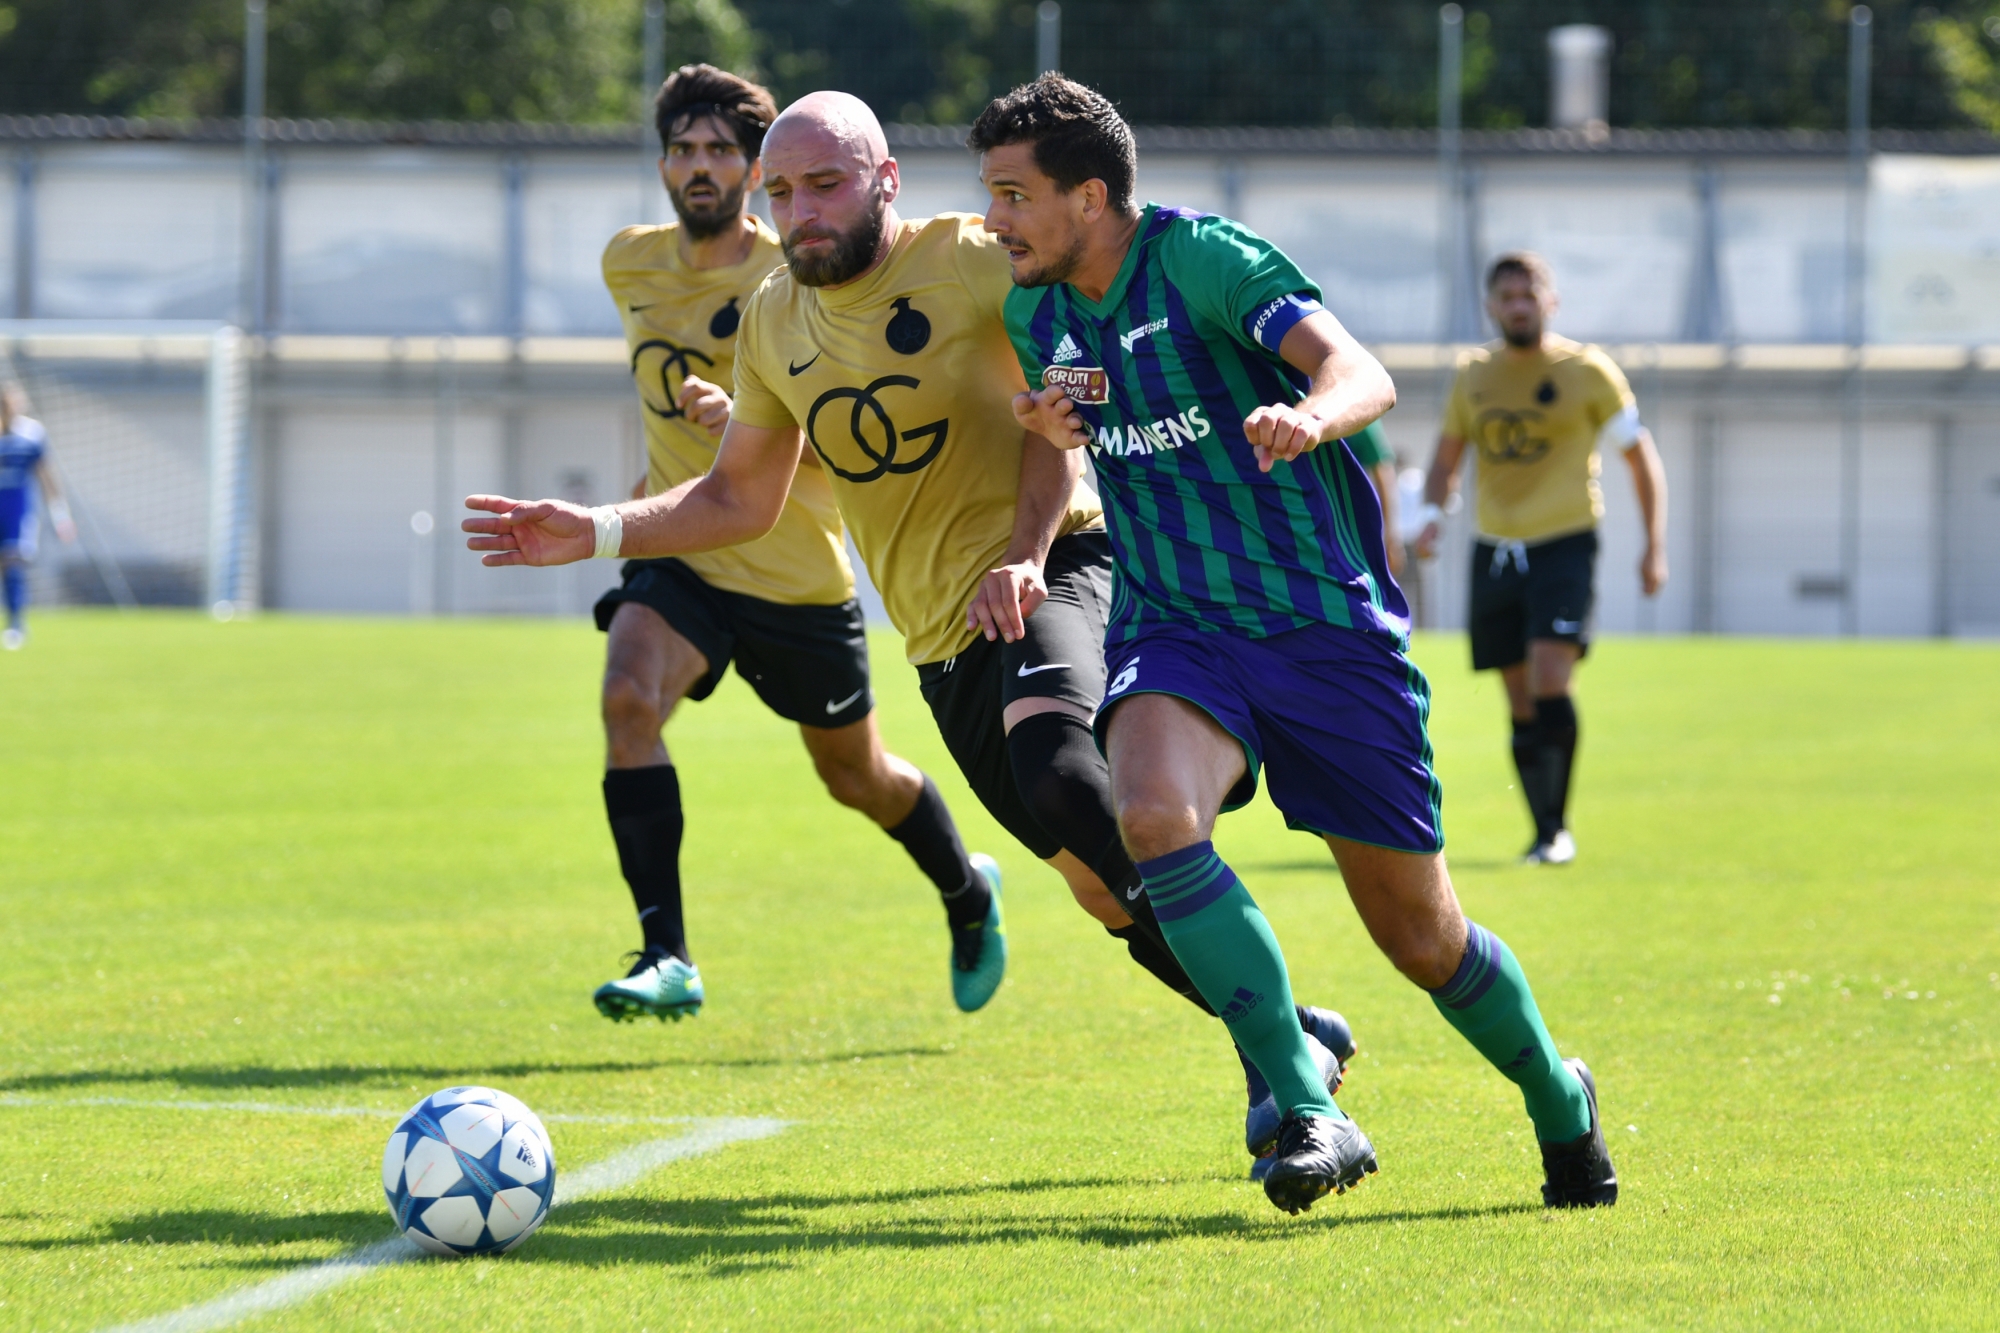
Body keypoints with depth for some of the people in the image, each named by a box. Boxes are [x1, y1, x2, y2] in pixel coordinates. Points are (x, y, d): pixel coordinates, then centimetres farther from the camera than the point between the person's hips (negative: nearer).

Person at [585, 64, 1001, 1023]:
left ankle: (967, 895, 47)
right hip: (680, 554, 3)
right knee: (628, 698, -27)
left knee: (859, 779, 15)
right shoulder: (629, 263, 1)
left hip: (796, 573, -3)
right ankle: (666, 957, -28)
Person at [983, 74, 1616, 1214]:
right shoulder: (1033, 314, 6)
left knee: (1422, 938, 3)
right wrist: (1044, 423, 3)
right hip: (1175, 632, 4)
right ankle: (1307, 1113, -30)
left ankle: (1560, 1106, 34)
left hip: (1327, 626, -4)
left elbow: (1365, 376, -26)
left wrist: (1309, 415, -50)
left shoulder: (1201, 260, -14)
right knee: (1153, 812, -31)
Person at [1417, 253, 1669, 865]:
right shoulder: (1473, 375, 9)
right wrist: (1430, 514, 1)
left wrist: (1655, 546, -2)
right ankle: (1545, 833, 16)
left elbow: (1641, 456, 5)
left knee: (1549, 682, -20)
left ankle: (1557, 828, -14)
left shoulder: (1588, 371, -2)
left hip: (1564, 544, -4)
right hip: (1494, 550, 4)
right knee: (1522, 704, 5)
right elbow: (1447, 456, 21)